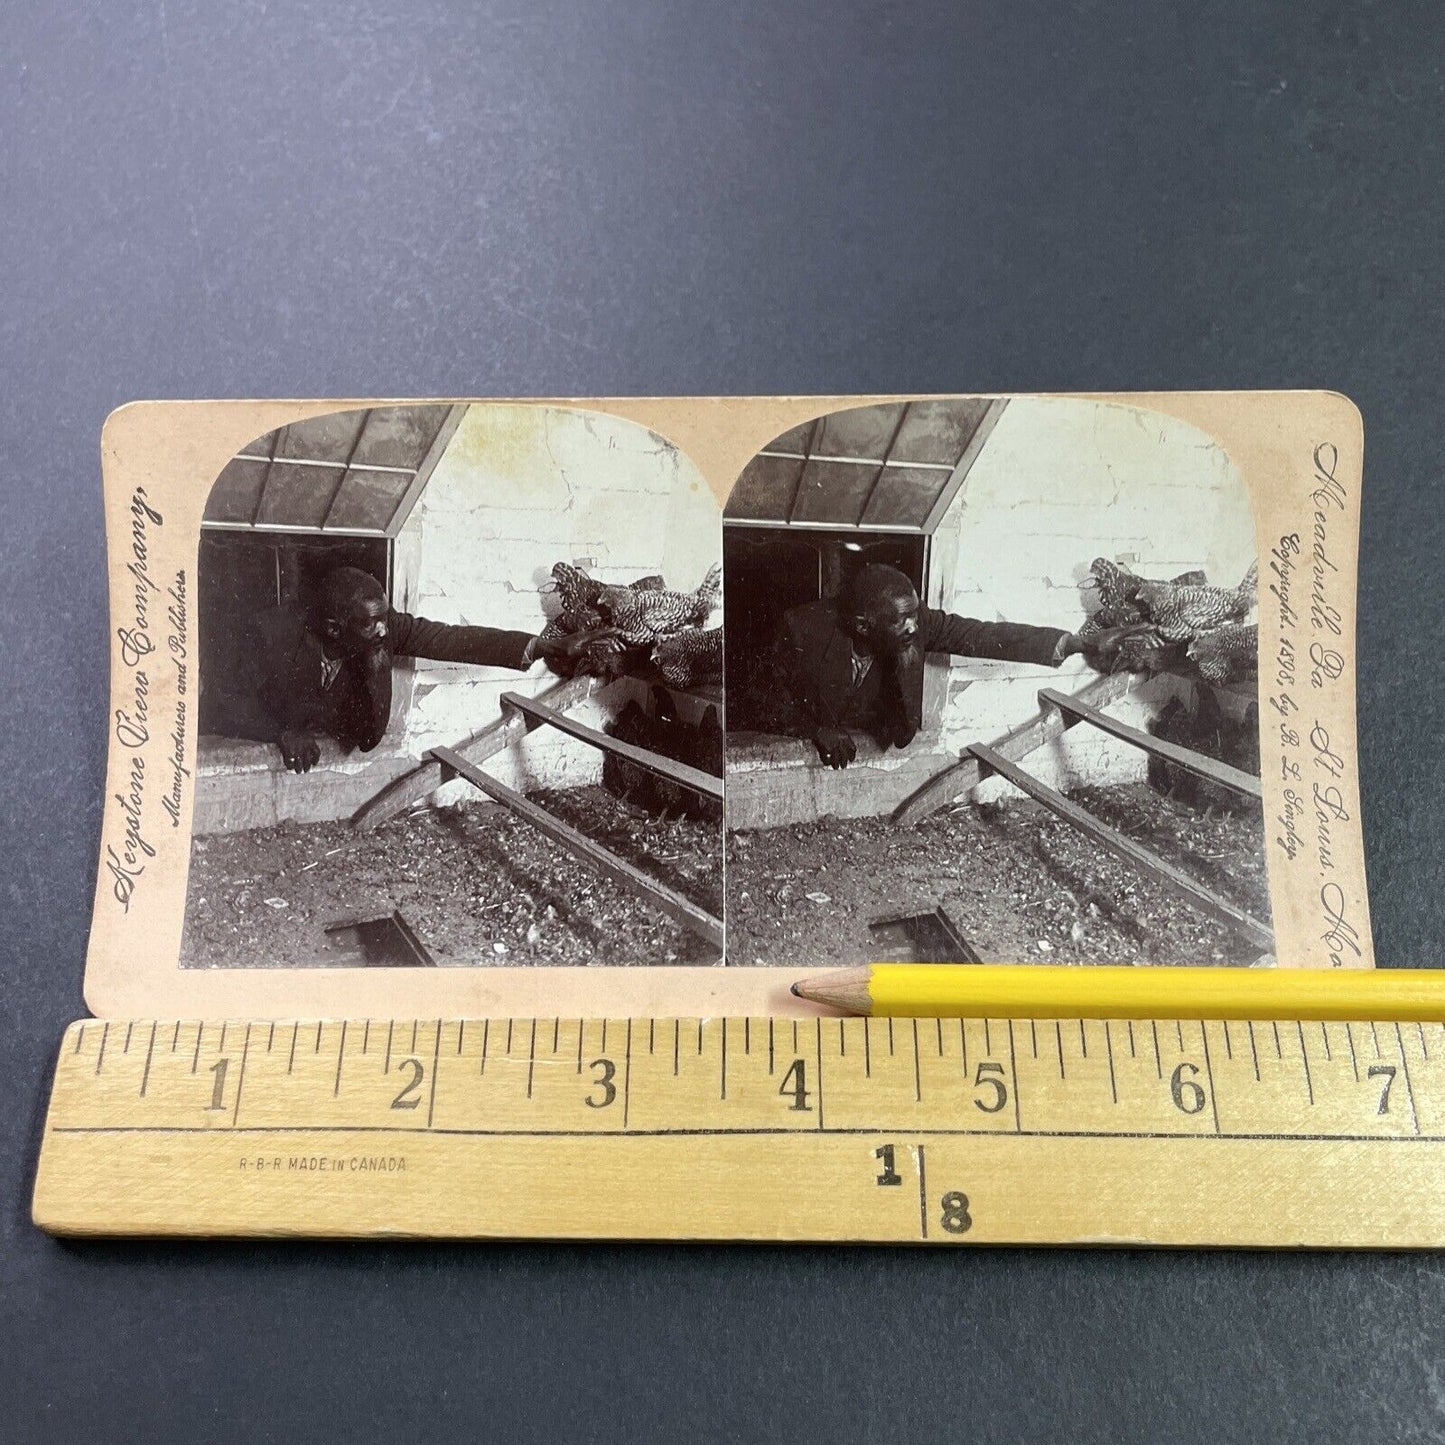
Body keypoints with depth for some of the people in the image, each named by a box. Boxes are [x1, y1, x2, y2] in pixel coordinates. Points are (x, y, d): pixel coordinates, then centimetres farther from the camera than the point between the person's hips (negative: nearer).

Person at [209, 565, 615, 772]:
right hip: (266, 747, -3)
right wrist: (284, 733, -37)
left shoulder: (385, 629, -22)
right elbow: (230, 704, -18)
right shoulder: (273, 631, -26)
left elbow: (453, 640, -28)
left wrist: (547, 647, -38)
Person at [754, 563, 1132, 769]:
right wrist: (818, 731, -30)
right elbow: (773, 694, -14)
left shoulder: (917, 624, -22)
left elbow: (984, 636, -24)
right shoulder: (803, 629, -28)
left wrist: (1078, 644, -29)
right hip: (803, 741, -2)